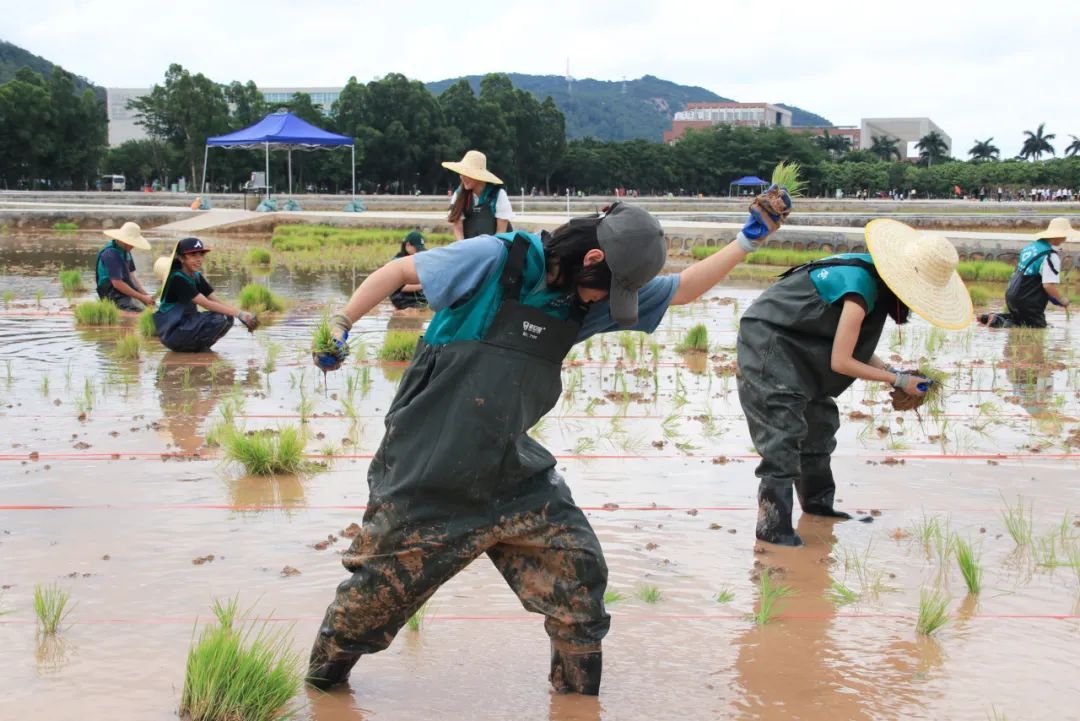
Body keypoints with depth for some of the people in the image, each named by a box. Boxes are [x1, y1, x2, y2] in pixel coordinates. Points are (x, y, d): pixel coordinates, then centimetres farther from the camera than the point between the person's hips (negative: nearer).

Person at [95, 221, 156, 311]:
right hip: (114, 295, -9)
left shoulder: (125, 251, 11)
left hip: (128, 291, 9)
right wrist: (142, 297, -18)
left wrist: (145, 294, 0)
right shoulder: (111, 254, -18)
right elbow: (117, 284, -21)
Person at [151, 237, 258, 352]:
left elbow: (217, 301, 0)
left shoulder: (197, 277, 9)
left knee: (227, 318, -6)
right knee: (219, 319, -24)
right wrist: (239, 313, -28)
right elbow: (207, 304, -24)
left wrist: (243, 314, -17)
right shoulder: (177, 279, -18)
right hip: (172, 333, -8)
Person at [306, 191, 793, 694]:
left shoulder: (585, 301, 3)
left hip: (510, 473, 5)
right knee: (383, 582, 7)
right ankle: (324, 677, 32)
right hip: (426, 472, -5)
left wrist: (749, 239, -1)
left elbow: (682, 290, 7)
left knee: (578, 575, 0)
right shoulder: (494, 260, -15)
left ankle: (577, 694, 20)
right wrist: (341, 325, -10)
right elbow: (399, 270, -7)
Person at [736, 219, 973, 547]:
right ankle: (773, 525, -13)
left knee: (819, 421, 21)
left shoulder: (872, 272, 1)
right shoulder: (862, 289, -28)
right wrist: (897, 379, -16)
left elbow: (854, 347, 8)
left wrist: (891, 373, -4)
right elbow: (840, 361, -23)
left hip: (794, 348, 11)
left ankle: (817, 499, 37)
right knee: (783, 432, -15)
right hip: (769, 344, -11)